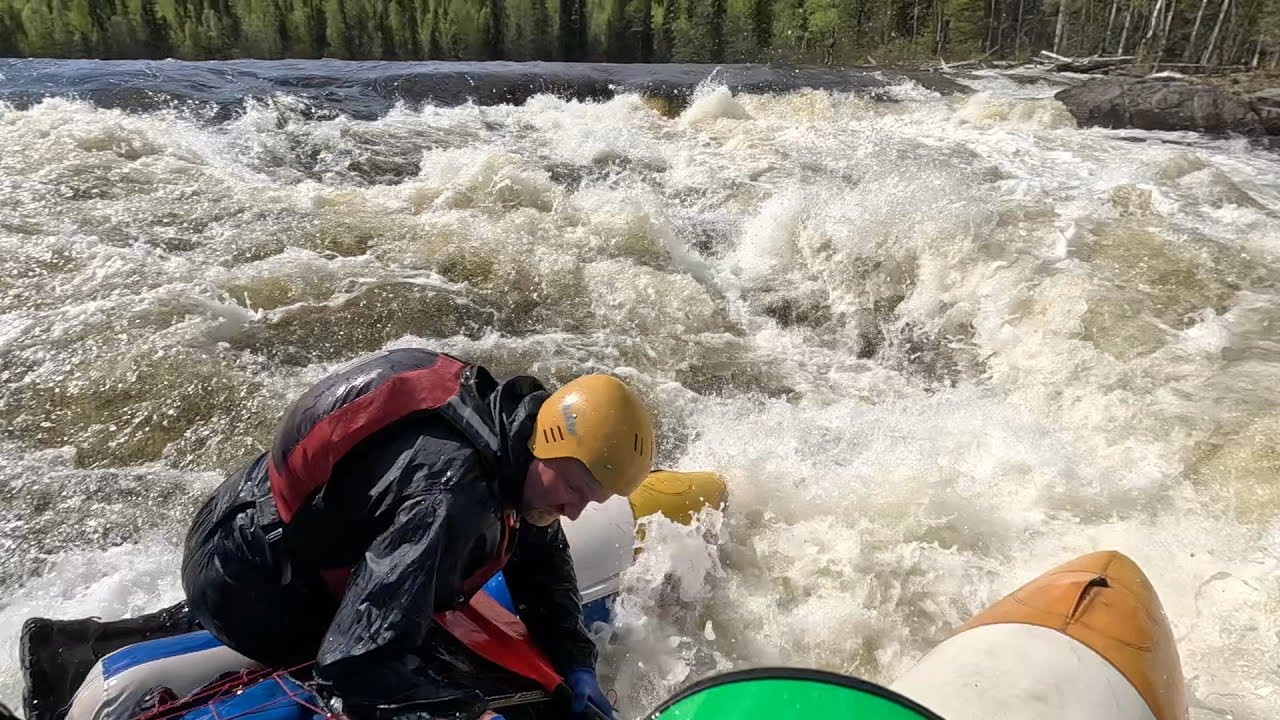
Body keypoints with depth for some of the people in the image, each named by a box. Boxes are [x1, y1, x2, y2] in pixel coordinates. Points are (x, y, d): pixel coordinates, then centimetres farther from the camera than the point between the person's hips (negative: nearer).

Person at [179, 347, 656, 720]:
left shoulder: (508, 439, -10)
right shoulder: (448, 490, -40)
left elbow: (540, 554, 3)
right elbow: (356, 660, -42)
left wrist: (576, 665, -5)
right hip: (247, 584, -8)